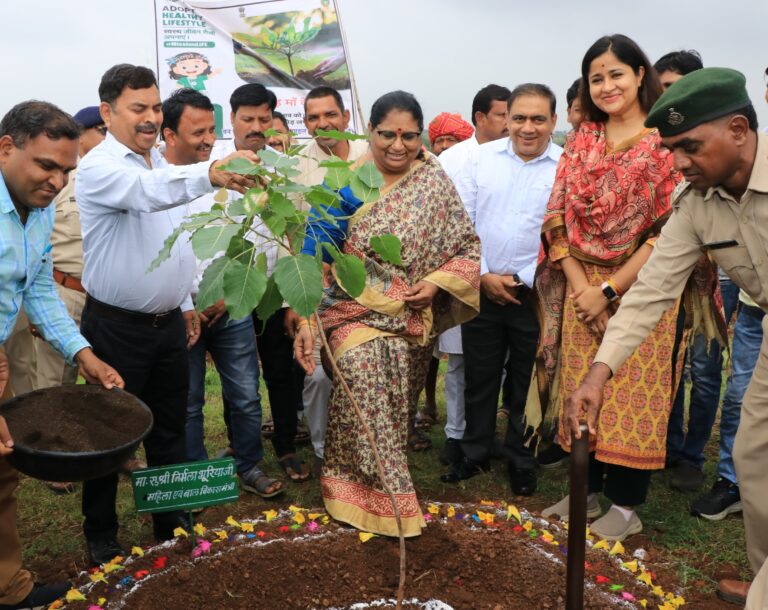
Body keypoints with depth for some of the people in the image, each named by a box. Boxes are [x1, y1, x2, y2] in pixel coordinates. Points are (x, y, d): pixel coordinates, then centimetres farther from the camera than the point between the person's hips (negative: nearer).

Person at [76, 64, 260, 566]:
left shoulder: (162, 165, 10)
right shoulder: (99, 168, -15)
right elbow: (147, 191, -39)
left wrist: (185, 302, 17)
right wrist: (210, 175, -56)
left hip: (168, 323, 7)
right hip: (116, 329, -7)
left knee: (170, 430, 16)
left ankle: (172, 524, 31)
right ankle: (101, 535, 26)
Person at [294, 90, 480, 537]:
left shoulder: (436, 183, 0)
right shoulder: (346, 184, -7)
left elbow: (469, 248, 3)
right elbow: (316, 258, -10)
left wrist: (437, 283, -13)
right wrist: (308, 318, -19)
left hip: (414, 322, 3)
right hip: (358, 316, -3)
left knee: (398, 412, 14)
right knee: (364, 399, -20)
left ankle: (385, 490, 36)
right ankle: (389, 501, -4)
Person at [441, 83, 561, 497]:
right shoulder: (481, 158, 2)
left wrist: (523, 281, -12)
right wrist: (483, 275, -5)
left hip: (534, 292, -2)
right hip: (481, 288, 2)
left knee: (526, 384, 10)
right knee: (479, 378, 13)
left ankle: (521, 461, 28)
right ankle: (474, 454, 31)